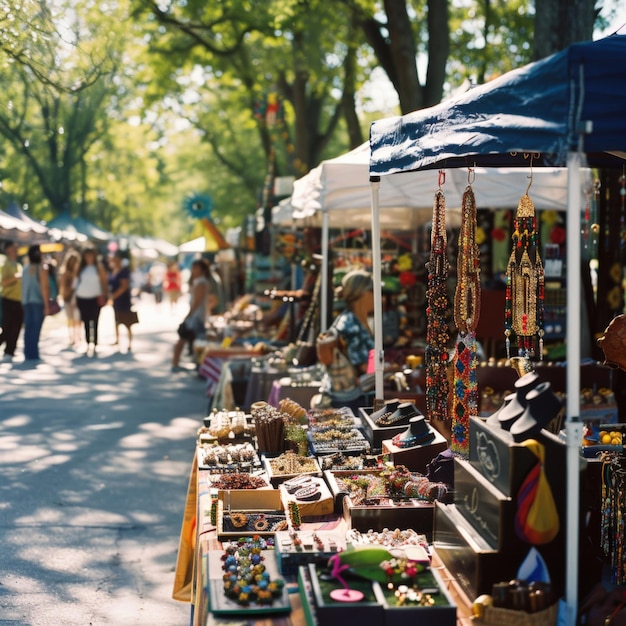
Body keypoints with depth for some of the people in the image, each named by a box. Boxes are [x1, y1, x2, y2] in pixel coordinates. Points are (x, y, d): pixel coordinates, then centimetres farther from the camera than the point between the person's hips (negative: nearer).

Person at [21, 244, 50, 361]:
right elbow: (44, 288, -11)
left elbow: (24, 286, 7)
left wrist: (24, 301, 11)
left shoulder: (25, 269, 8)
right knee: (36, 328, -3)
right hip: (38, 302, -5)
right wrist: (46, 305, -10)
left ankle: (28, 353, 8)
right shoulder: (42, 269, -7)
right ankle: (33, 354, -5)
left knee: (28, 328, 8)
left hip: (26, 302, 5)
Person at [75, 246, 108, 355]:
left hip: (95, 298, -3)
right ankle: (88, 344, 13)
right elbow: (78, 282, 11)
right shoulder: (81, 268, 11)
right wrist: (75, 299, 5)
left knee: (94, 323, -9)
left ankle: (95, 345, -9)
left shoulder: (99, 267, 3)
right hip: (82, 298, 3)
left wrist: (104, 296, -7)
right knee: (85, 322, 6)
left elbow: (104, 282, 2)